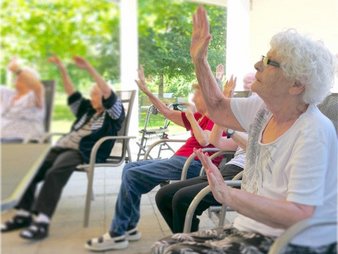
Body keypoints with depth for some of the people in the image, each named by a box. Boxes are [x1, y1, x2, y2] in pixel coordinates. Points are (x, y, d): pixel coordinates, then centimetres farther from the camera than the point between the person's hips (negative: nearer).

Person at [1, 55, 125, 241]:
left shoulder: (114, 113, 7)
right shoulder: (87, 109, 29)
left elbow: (109, 95, -10)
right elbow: (72, 94, 22)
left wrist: (89, 69, -19)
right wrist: (62, 70, 10)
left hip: (84, 153, -7)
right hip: (64, 146, 8)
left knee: (54, 173, -35)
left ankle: (42, 222, -37)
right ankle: (23, 214, -11)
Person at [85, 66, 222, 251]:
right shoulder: (199, 117, 21)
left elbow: (204, 141, -23)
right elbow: (167, 112, 22)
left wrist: (191, 116, -12)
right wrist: (146, 91, 19)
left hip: (192, 164, -10)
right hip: (180, 160, 10)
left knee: (132, 175, -17)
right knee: (130, 168, 6)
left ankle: (117, 235, -8)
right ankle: (129, 227, 4)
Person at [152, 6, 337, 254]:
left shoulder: (313, 132, -21)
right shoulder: (264, 108, 2)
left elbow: (298, 216, -27)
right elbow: (218, 108, 20)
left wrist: (228, 195, -36)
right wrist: (199, 60, 12)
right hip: (252, 231, 7)